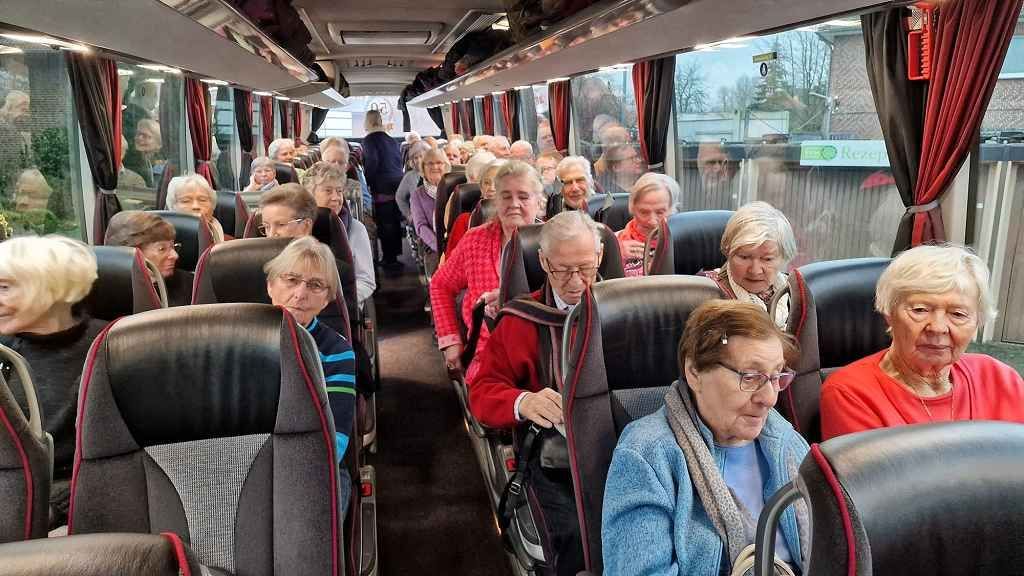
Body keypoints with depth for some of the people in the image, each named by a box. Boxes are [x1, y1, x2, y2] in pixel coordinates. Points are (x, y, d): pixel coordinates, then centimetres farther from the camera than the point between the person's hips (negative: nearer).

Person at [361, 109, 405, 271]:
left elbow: (372, 162, -18)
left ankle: (389, 259, -1)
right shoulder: (391, 140, 13)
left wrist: (368, 183, -7)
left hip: (382, 188, -7)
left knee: (385, 223, -2)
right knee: (395, 221, 13)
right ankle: (395, 254, 21)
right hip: (398, 184, 7)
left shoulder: (369, 140, -8)